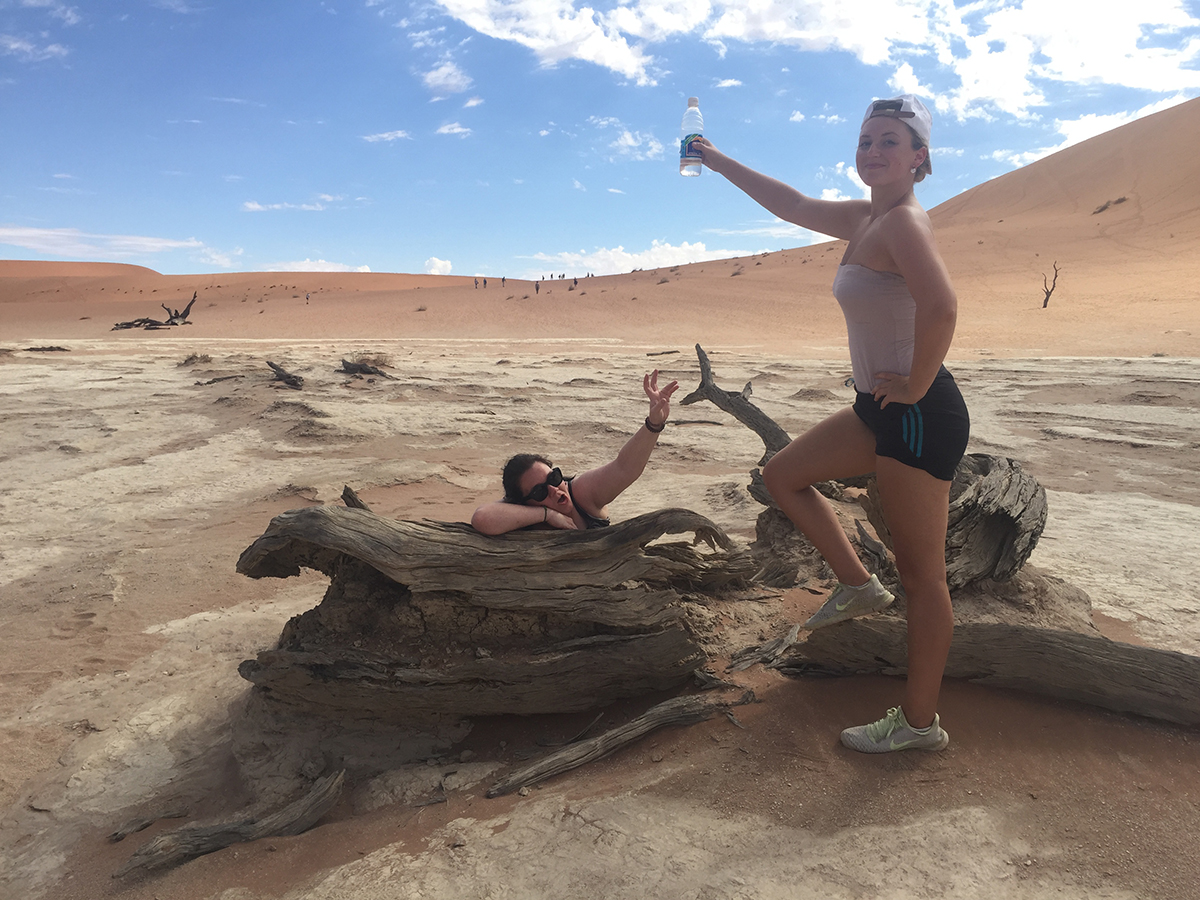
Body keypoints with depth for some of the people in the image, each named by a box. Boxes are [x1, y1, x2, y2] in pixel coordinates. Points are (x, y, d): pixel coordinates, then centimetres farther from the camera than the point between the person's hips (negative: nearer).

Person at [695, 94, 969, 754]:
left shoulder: (902, 221, -16)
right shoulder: (861, 219, 13)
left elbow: (940, 307, -33)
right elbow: (790, 204, 25)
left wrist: (915, 384, -21)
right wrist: (718, 162, 29)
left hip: (919, 416, -10)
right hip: (881, 411, 10)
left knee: (921, 575, 1)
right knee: (783, 474, 20)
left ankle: (920, 723, 16)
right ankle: (857, 584, 25)